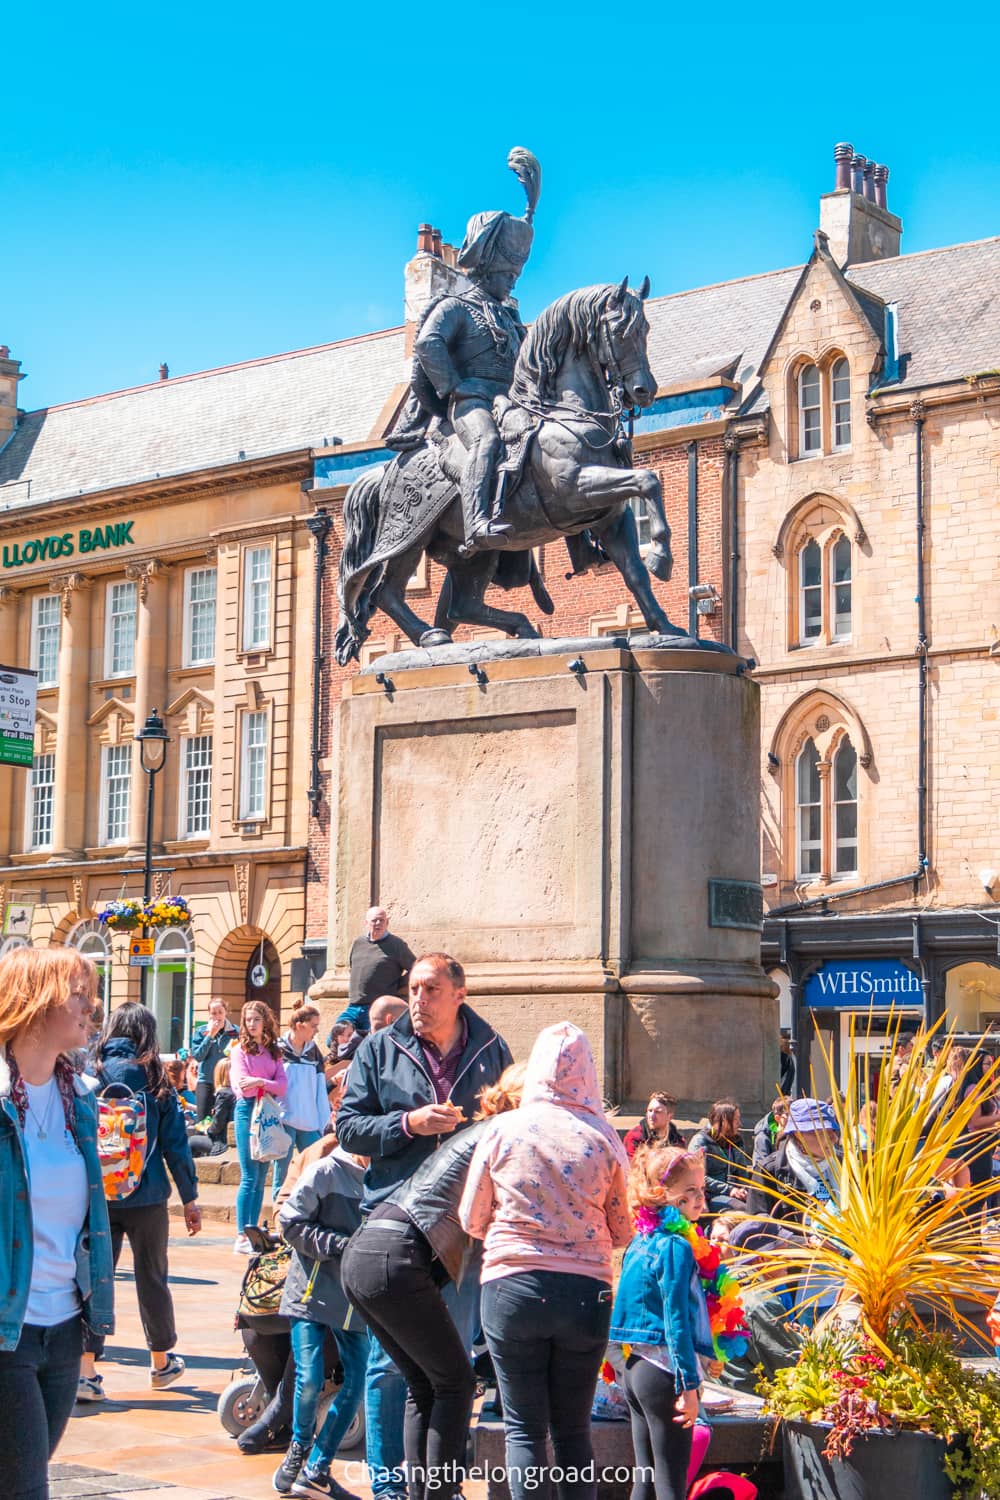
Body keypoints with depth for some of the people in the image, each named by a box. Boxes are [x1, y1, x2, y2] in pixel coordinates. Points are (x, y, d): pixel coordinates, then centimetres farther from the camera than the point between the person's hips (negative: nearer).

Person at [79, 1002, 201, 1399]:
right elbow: (175, 1143, -2)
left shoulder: (90, 1076, -3)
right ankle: (161, 1363, 28)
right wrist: (190, 1198, 5)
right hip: (146, 1198, 0)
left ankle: (85, 1368, -6)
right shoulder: (154, 1081, -4)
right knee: (152, 1279, 14)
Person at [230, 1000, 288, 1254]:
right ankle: (241, 1237, -8)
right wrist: (270, 1085, -10)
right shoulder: (240, 1050, 0)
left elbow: (282, 1085, -1)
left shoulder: (273, 1052, 10)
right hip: (247, 1111, -5)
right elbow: (241, 1087, -8)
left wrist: (260, 1082, -17)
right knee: (249, 1178, -9)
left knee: (261, 1178, 7)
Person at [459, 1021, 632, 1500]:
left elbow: (471, 1220, 6)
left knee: (524, 1428, 7)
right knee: (574, 1429, 12)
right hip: (586, 1292, 1)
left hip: (513, 1286, -1)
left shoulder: (503, 1131, -3)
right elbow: (622, 1232, 6)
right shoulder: (603, 1138, -2)